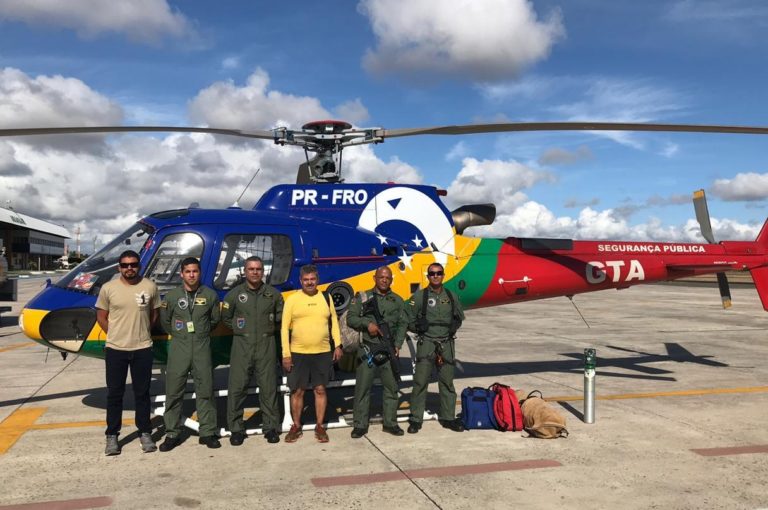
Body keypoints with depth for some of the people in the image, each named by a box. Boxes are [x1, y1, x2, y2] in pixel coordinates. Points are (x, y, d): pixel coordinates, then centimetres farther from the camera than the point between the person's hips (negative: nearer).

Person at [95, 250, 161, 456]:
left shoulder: (150, 287, -3)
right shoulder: (108, 288, -5)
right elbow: (101, 316, 5)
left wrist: (142, 333, 8)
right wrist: (116, 336, 4)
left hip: (143, 349, 0)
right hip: (115, 349, 0)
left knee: (142, 392, 11)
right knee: (114, 393, 8)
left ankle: (145, 433, 22)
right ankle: (112, 436, 20)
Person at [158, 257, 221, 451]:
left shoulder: (210, 295, 0)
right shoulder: (172, 296, 0)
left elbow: (215, 319, 13)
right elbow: (165, 321, 12)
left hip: (202, 348, 0)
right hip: (179, 348, 0)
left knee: (205, 391, 5)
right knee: (174, 392, 3)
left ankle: (208, 433, 14)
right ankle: (172, 434, 14)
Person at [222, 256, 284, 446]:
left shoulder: (273, 294, 4)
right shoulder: (234, 294, 1)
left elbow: (281, 317, 16)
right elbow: (226, 317, 13)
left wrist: (269, 330, 10)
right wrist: (239, 329, 8)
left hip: (266, 345, 1)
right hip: (242, 345, 0)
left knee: (268, 387, 4)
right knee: (237, 387, 0)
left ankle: (271, 427, 15)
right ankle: (236, 429, 12)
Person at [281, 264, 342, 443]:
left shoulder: (326, 298, 5)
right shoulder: (292, 299, -3)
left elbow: (334, 322, 12)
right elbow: (285, 328, -2)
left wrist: (338, 345, 5)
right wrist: (286, 354, -6)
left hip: (323, 353, 2)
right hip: (298, 353, -1)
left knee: (320, 389, 8)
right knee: (297, 391, 7)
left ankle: (320, 426, 20)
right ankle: (296, 427, 22)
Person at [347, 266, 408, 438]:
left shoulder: (397, 300, 12)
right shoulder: (363, 298, 5)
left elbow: (403, 324, 7)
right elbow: (350, 318, 0)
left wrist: (398, 344, -5)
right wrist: (367, 324, -16)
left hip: (389, 351, 2)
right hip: (367, 349, -2)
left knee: (391, 387, 8)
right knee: (362, 387, 0)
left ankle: (390, 423, 21)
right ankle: (360, 425, 9)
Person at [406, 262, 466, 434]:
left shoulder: (451, 296, 10)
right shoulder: (419, 296, 0)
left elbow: (459, 317, 21)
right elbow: (409, 320, 1)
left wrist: (454, 326, 5)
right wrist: (420, 327, -11)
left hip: (447, 344, 3)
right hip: (426, 343, -3)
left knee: (447, 382, 10)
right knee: (420, 382, -3)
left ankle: (448, 418, 22)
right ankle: (415, 419, 6)